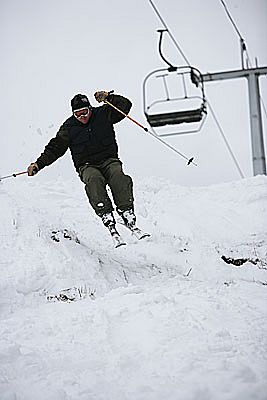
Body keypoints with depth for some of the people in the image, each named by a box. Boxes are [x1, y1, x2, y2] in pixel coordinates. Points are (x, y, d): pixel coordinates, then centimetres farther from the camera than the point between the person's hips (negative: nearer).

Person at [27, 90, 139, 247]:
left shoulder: (103, 114, 4)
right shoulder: (69, 127, 5)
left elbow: (125, 105, 0)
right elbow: (55, 148, 7)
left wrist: (109, 98, -16)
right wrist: (39, 164, -3)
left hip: (109, 160, 0)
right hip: (87, 166, 0)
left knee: (118, 176, -34)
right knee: (94, 180, -36)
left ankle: (129, 217, -40)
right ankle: (109, 221, -45)